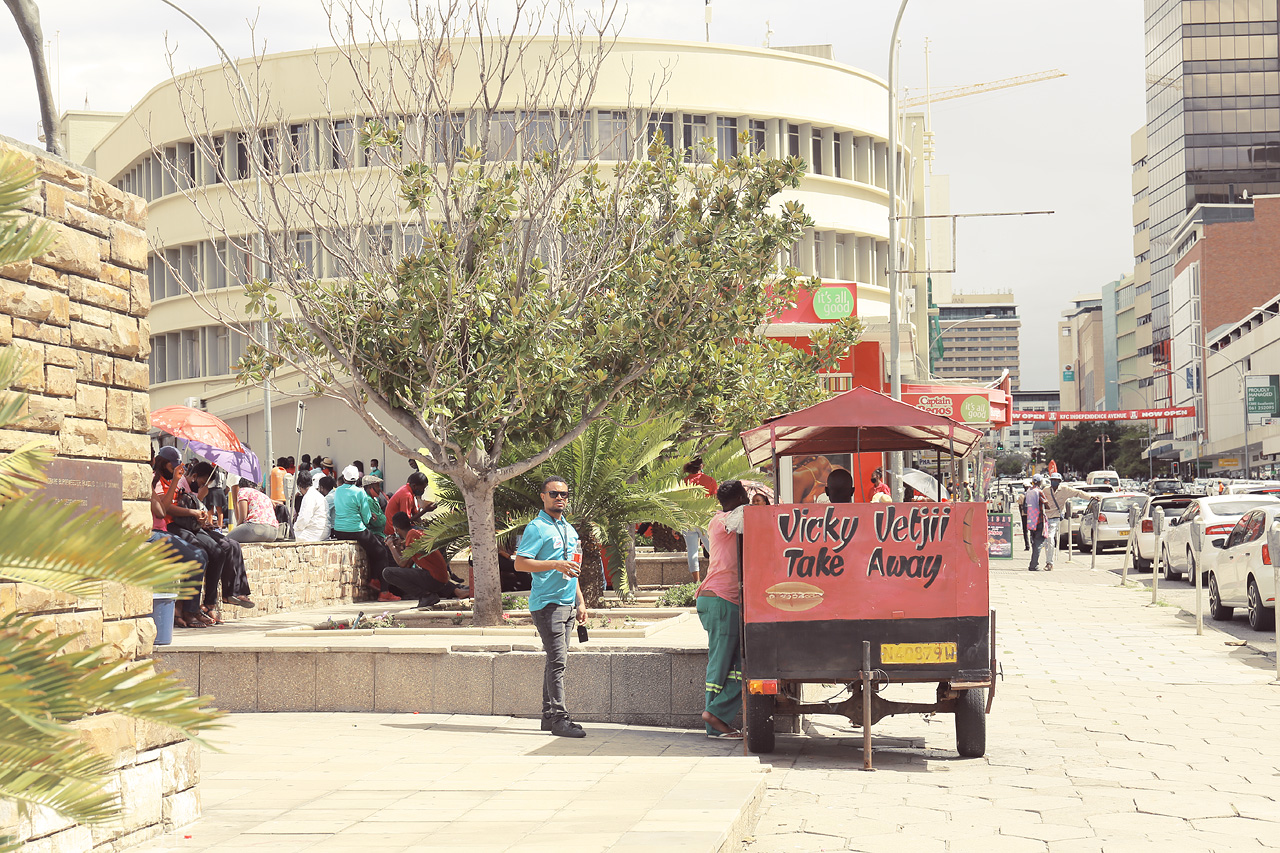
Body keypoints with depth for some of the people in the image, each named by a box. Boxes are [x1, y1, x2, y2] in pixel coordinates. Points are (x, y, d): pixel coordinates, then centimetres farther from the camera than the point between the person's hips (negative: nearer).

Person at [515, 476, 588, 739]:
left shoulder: (570, 530, 20)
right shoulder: (537, 528, -6)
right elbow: (520, 563, -14)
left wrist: (580, 602, 23)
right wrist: (555, 564, -19)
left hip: (566, 604, 8)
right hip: (547, 603, -8)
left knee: (557, 660, 10)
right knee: (557, 660, -13)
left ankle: (549, 715, 15)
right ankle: (559, 719, -14)